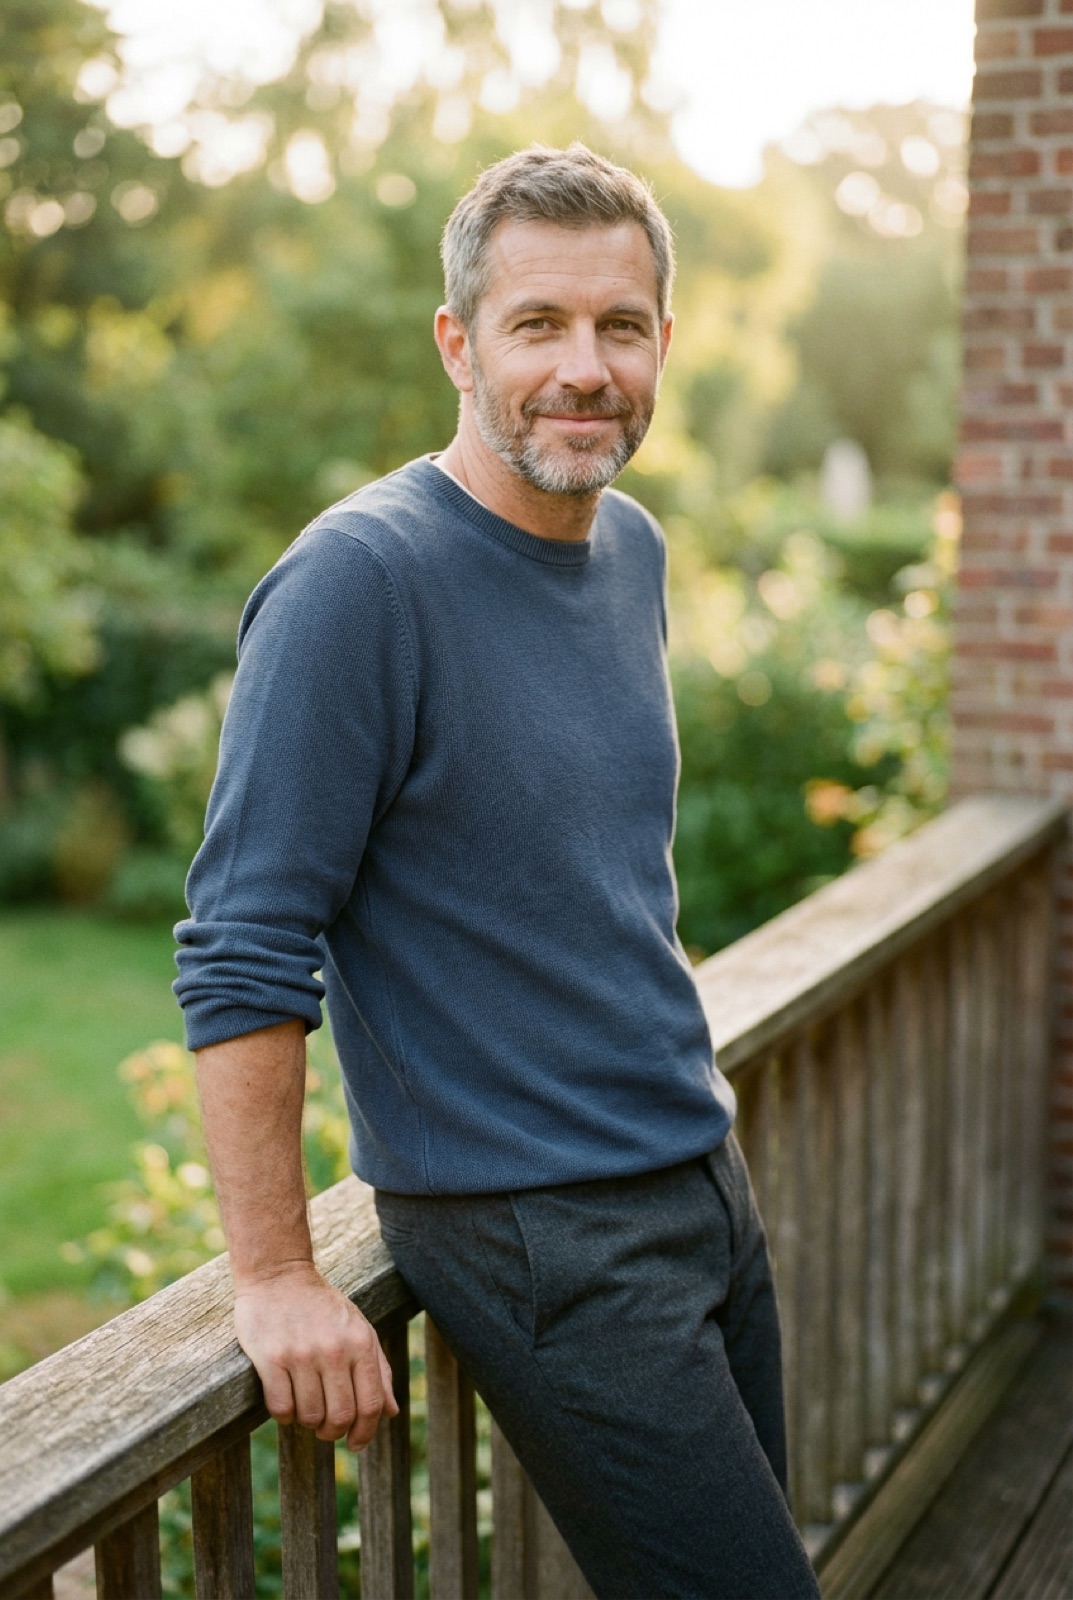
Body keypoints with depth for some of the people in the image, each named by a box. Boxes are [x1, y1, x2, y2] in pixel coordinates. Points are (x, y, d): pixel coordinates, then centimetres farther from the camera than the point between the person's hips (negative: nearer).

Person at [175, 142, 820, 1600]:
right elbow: (242, 957, -19)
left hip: (706, 1179, 8)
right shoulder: (358, 579, -19)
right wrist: (277, 1280, -18)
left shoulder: (635, 550, 6)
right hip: (535, 1231, -8)